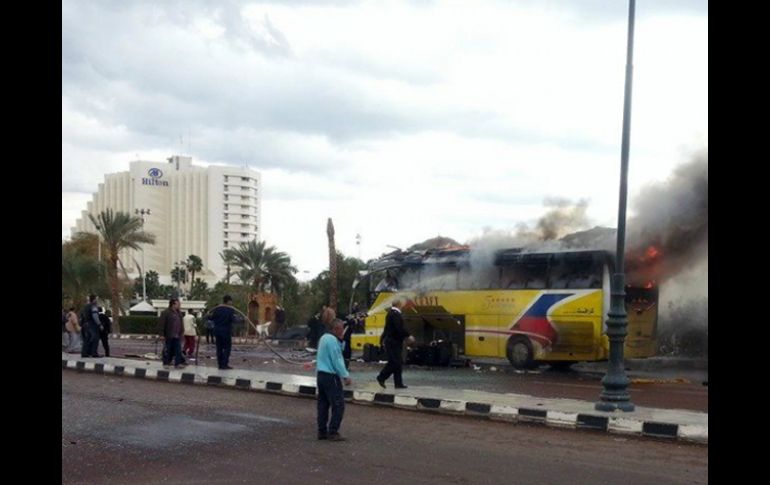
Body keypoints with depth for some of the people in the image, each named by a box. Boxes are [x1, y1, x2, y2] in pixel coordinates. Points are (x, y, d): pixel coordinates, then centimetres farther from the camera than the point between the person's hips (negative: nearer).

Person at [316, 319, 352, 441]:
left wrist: (341, 341, 3)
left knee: (323, 404, 11)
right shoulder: (333, 340, -16)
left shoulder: (324, 338, 13)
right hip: (330, 376, -10)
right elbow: (337, 361, -18)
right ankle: (332, 432, -8)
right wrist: (346, 376, -14)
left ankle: (322, 431, 13)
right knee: (338, 405, -6)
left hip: (320, 374, 10)